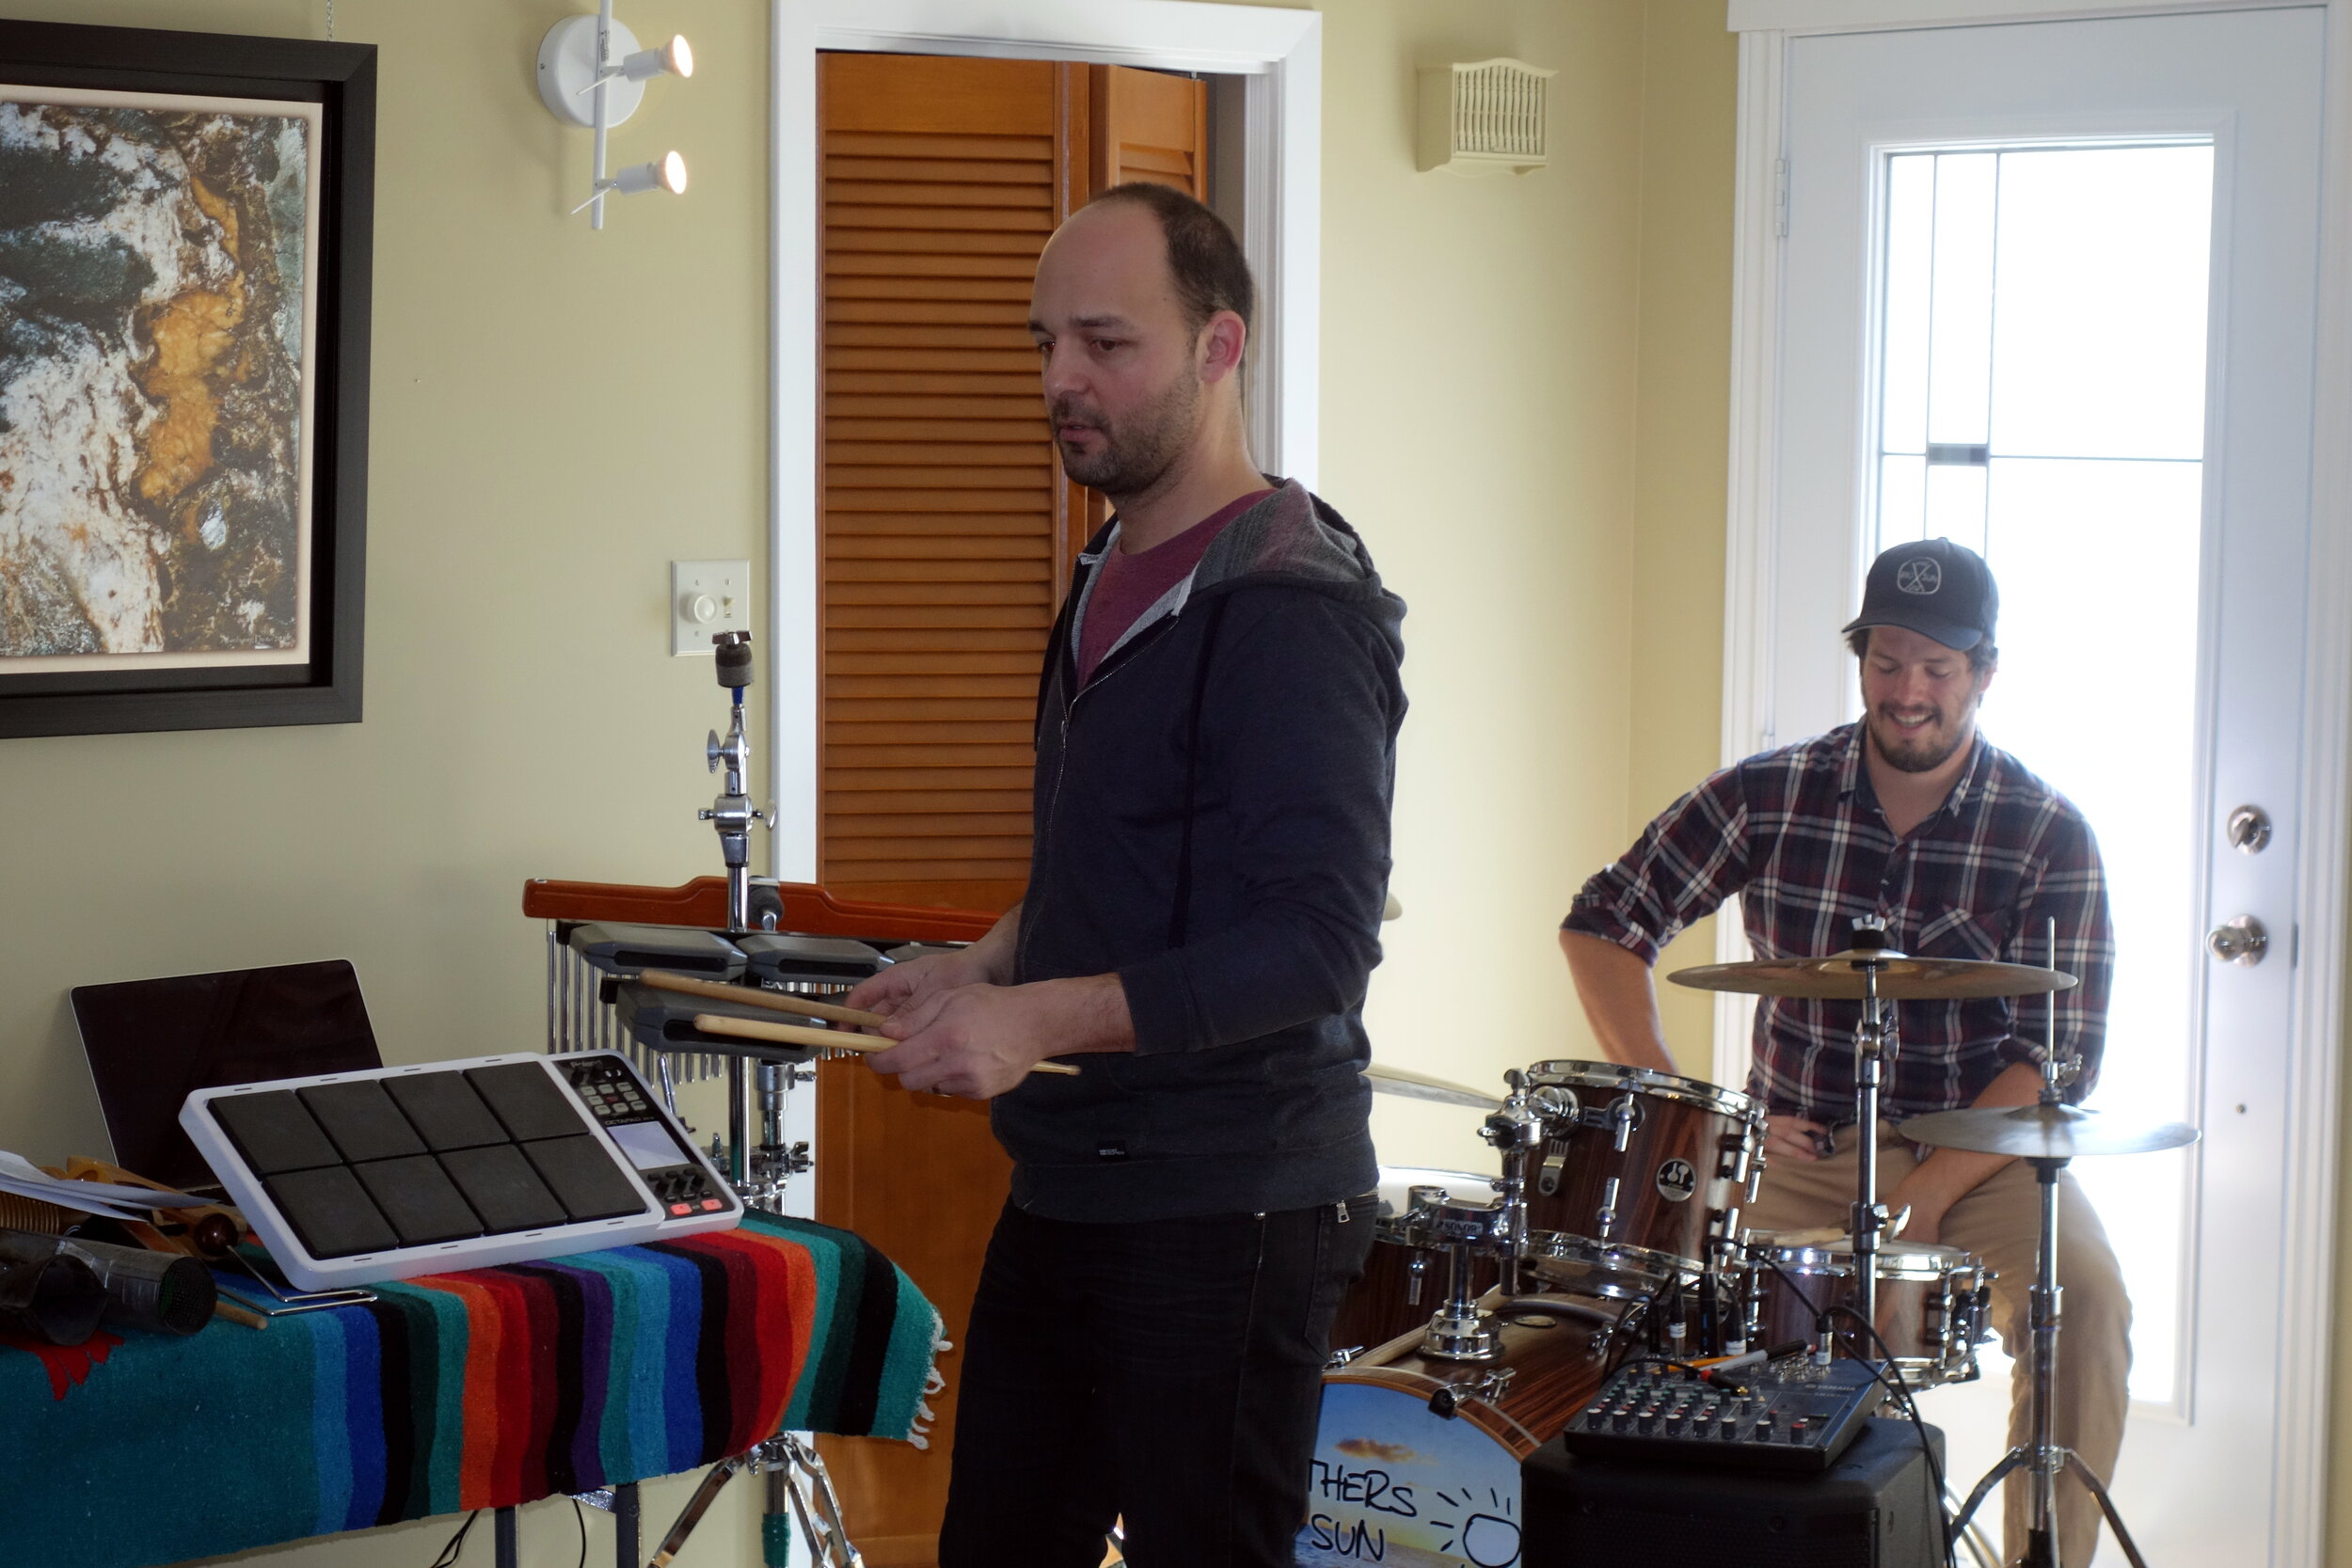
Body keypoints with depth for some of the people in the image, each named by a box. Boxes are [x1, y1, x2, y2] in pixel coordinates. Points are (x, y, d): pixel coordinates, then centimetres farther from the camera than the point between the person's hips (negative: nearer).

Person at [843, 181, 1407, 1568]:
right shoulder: (1114, 579, 14)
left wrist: (1043, 1018, -30)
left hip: (1226, 1224, -9)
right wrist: (991, 966, 10)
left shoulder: (1292, 611, -17)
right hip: (1068, 1188, 9)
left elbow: (1318, 940, -24)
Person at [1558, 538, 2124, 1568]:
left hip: (1981, 1148, -1)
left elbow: (2056, 1059, -11)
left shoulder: (2048, 836, -6)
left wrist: (1924, 1194, -22)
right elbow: (1604, 923, 1)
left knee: (2083, 1298, -29)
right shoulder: (1768, 796, -2)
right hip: (1798, 1148, 1)